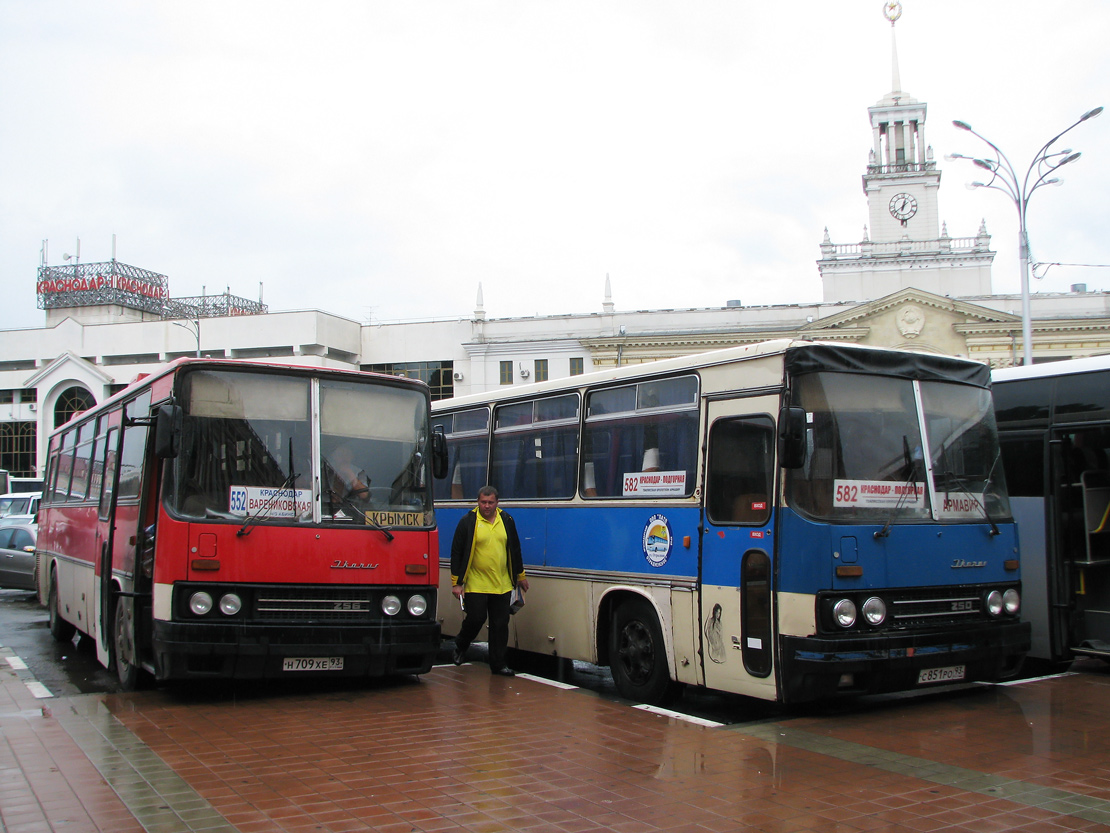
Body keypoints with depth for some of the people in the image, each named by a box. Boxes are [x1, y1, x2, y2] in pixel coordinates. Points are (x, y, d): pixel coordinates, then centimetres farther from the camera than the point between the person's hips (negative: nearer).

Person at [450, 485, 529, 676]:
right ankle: (460, 646, 26)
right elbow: (456, 553, -2)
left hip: (502, 585, 4)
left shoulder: (507, 521, 8)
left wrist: (520, 576, 22)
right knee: (476, 619, -5)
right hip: (476, 585, -3)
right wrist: (456, 583, -5)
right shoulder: (468, 522, -3)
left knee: (500, 624, 4)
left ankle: (498, 664, 14)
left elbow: (515, 550, 18)